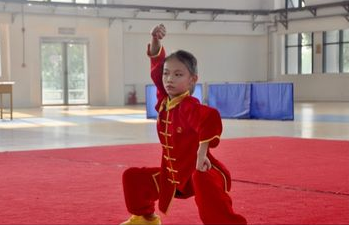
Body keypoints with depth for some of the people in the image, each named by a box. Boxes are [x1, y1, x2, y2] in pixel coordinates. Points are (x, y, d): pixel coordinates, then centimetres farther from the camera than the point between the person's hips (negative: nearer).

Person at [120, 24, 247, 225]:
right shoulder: (164, 100, -2)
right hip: (173, 174, 9)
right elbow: (157, 64, 5)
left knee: (203, 182, -44)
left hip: (200, 171, -9)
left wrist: (202, 153, -47)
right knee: (132, 177, 15)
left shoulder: (189, 107, -25)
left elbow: (211, 119, -47)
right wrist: (156, 41, -10)